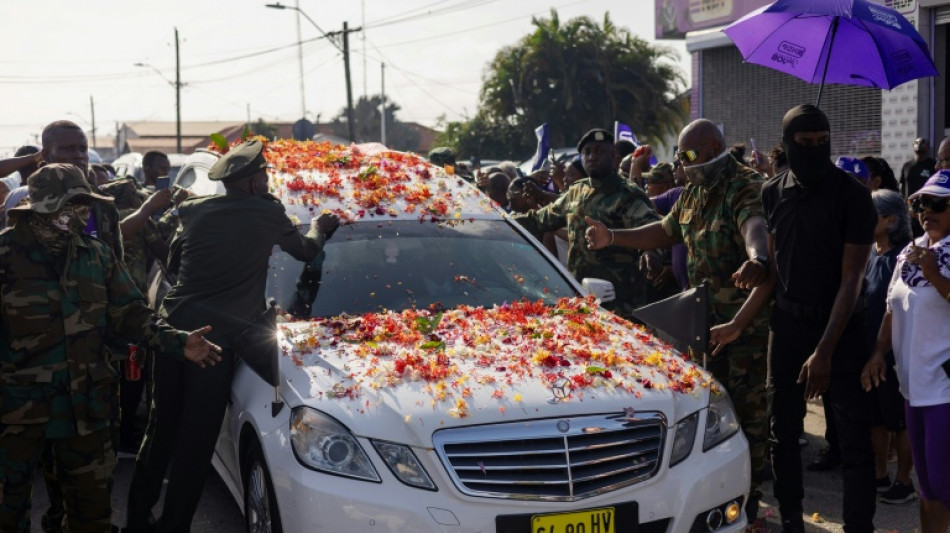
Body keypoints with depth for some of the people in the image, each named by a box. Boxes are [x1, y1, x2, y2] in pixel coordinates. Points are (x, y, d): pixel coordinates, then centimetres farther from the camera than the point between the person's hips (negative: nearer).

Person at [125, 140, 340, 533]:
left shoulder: (193, 211, 10)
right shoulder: (267, 213, -1)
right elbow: (307, 251, 16)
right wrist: (319, 228, 36)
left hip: (173, 327, 5)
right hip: (217, 337, -5)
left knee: (161, 429, 16)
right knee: (196, 441, 1)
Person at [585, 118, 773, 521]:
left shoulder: (745, 189, -17)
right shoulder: (694, 192, 11)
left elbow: (757, 230, -38)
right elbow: (666, 232, 24)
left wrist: (756, 261, -60)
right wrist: (612, 238, 16)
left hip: (748, 320, -8)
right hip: (707, 318, 8)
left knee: (749, 409, 0)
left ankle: (749, 498, 12)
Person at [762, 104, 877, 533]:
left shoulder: (852, 195, -12)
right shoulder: (772, 193, 0)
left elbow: (851, 280, -14)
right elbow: (770, 266, 6)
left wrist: (825, 350, -19)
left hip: (841, 326, -3)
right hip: (787, 322, 4)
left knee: (854, 439, -3)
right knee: (783, 432, 10)